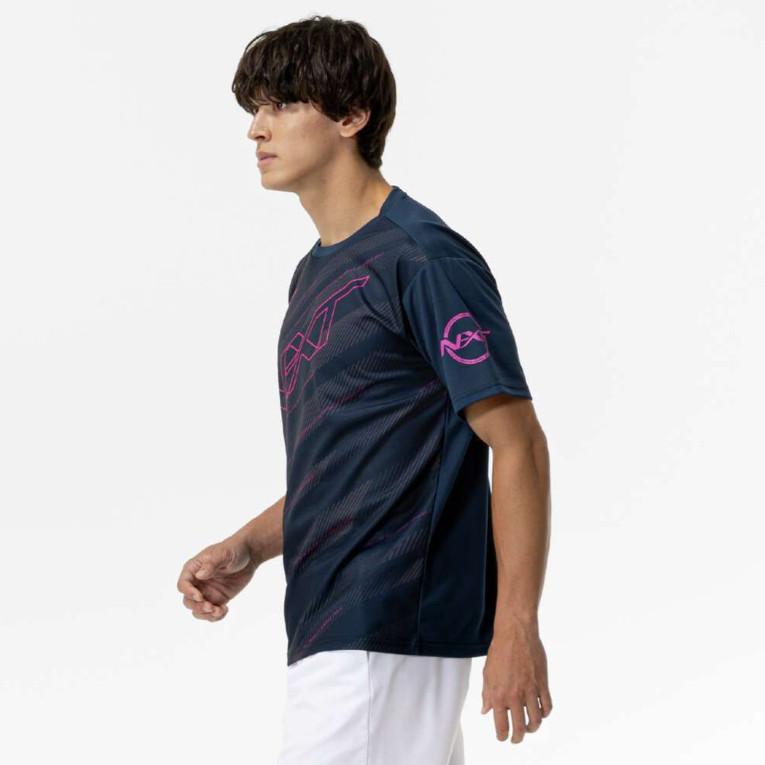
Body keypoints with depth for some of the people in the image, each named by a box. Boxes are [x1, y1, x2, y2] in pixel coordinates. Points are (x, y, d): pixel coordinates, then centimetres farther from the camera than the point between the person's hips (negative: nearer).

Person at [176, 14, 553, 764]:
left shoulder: (423, 259, -12)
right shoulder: (314, 274, 16)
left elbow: (517, 445, -14)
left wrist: (516, 629, -19)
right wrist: (248, 549, 7)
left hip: (387, 637, -9)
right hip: (331, 625, 9)